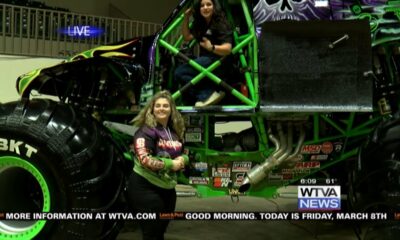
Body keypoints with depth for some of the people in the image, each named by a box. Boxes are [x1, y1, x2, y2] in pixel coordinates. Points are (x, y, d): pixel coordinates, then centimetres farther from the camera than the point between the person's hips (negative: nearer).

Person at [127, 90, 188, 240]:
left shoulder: (175, 132, 9)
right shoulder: (146, 130, -14)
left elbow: (183, 154, 20)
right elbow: (144, 159, -24)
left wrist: (182, 160, -4)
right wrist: (170, 164, -19)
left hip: (167, 188, 8)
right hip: (146, 187, -7)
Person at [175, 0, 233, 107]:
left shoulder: (221, 24, -11)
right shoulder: (200, 24, 12)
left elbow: (227, 49, -22)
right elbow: (187, 37, 13)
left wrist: (212, 47, -42)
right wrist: (186, 18, 5)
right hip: (206, 60, 9)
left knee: (180, 72, -20)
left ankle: (209, 94, -22)